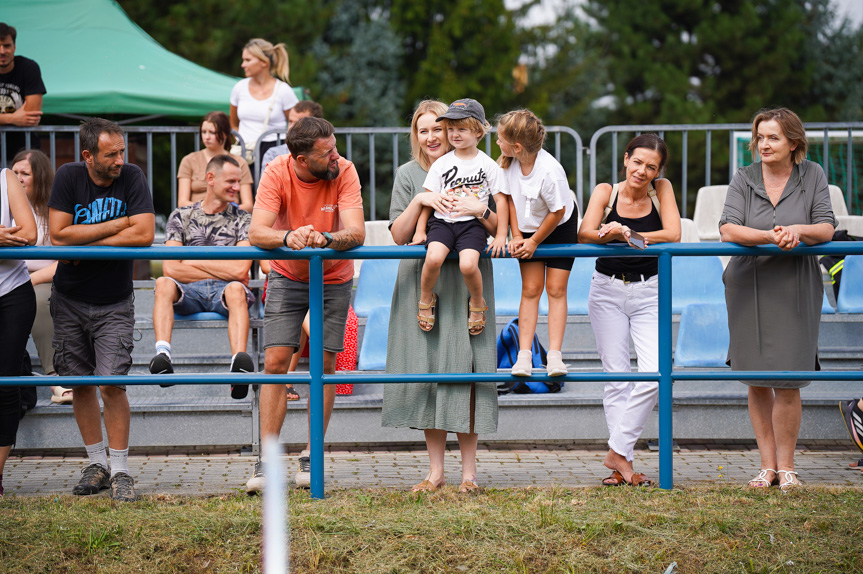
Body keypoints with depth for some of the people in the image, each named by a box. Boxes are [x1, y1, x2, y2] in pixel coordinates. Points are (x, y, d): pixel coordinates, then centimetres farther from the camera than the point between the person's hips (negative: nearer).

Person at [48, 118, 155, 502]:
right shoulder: (69, 177, -8)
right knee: (80, 383, 7)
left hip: (114, 304, -2)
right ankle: (97, 464, 20)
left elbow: (144, 234, -20)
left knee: (112, 383, -12)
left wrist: (85, 244, -16)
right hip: (70, 300, 2)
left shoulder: (132, 178, -10)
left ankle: (120, 470, -3)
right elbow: (58, 235, -16)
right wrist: (116, 225, -17)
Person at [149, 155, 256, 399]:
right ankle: (162, 354, -55)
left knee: (236, 289, -37)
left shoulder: (243, 220, 12)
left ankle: (239, 360, -61)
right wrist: (222, 271, -2)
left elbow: (239, 270, -3)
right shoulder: (181, 216, 12)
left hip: (223, 293, -1)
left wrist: (194, 261, -1)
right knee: (163, 284, -32)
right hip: (189, 294, 1)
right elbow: (171, 269, -1)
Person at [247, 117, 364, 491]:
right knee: (275, 363, -9)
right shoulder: (277, 173, -20)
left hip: (334, 280, 0)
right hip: (287, 276, 0)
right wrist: (288, 238, -49)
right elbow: (256, 233, -28)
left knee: (324, 365, -1)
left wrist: (324, 239, -50)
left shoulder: (343, 172, -20)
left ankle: (312, 457, 9)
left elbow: (356, 233, -29)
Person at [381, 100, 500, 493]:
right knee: (426, 368, -1)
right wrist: (419, 202, -13)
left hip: (466, 283, -1)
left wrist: (480, 210, -17)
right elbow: (399, 235, 2)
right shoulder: (409, 175, 8)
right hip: (421, 281, 2)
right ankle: (436, 471, 7)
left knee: (464, 366, -7)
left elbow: (498, 230, 3)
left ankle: (469, 471, 0)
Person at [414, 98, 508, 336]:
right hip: (442, 221, 1)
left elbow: (500, 200, 5)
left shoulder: (488, 165, 4)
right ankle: (426, 298, 0)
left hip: (472, 224, -1)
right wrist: (420, 231, 3)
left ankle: (477, 304, 4)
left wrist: (501, 236, -1)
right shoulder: (442, 163, 8)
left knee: (468, 265, -28)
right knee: (433, 258, -29)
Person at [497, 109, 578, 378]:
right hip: (528, 228, 4)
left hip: (560, 228, -4)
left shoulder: (550, 172, -34)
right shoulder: (509, 162, -17)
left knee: (556, 288, -7)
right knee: (531, 288, -1)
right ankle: (524, 354, -6)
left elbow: (558, 212, -23)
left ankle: (554, 355, -9)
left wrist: (534, 242, -14)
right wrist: (516, 235, -8)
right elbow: (510, 197, -3)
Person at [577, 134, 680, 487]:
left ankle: (618, 450, -7)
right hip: (608, 290, 0)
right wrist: (609, 234, -40)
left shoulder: (662, 190, -2)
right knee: (616, 376, -1)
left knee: (654, 374, -15)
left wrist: (626, 235, -25)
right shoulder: (606, 192, -4)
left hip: (649, 292, 1)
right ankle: (624, 463, 4)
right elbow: (584, 235, -18)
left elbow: (673, 235, -14)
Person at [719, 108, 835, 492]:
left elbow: (826, 229, -3)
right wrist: (772, 236, -25)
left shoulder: (813, 176, 2)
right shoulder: (744, 179, 1)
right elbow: (728, 230, -11)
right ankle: (767, 464, 14)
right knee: (757, 380, 5)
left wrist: (799, 231, -23)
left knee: (787, 381, -4)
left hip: (795, 287, -1)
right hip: (749, 285, 1)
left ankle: (786, 466, 8)